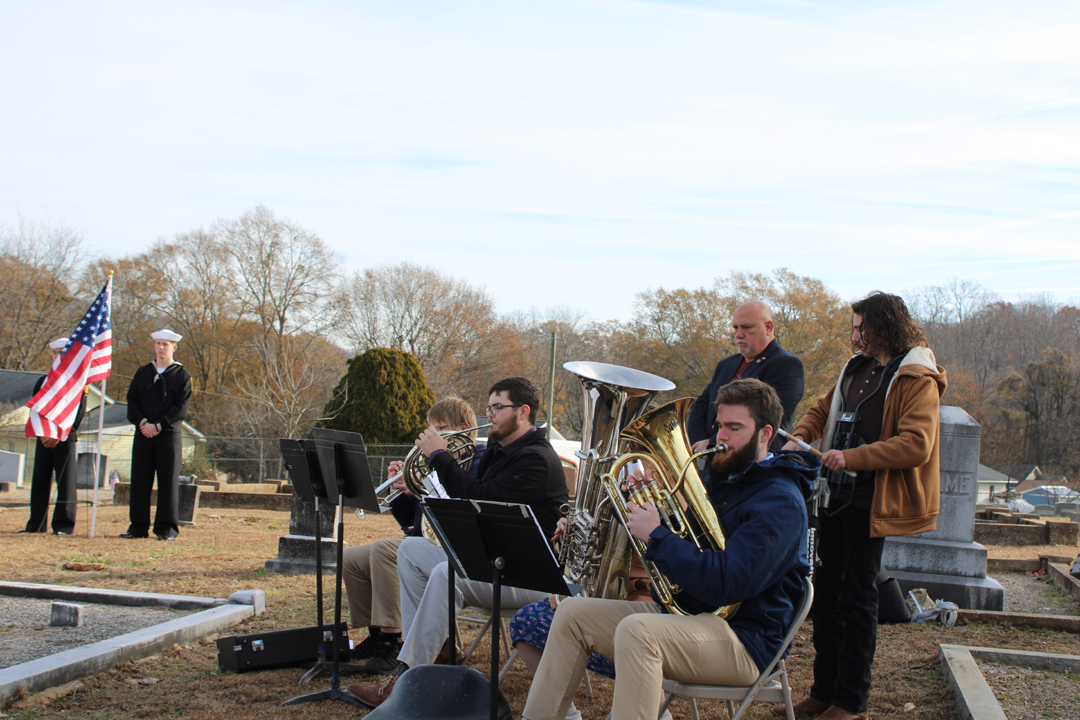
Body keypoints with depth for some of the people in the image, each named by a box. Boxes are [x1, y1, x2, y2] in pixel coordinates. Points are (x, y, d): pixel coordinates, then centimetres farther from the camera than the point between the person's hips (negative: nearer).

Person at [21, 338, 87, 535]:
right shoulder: (43, 381, 16)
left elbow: (79, 413, -6)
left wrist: (59, 436, -12)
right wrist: (42, 434, -4)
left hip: (66, 439, -5)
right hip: (44, 440, 5)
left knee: (66, 482, -5)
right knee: (39, 481, 4)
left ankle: (64, 525, -3)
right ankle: (36, 524, 9)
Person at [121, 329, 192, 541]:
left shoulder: (182, 376, 3)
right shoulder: (142, 372, 14)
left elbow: (181, 408, -5)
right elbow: (132, 401, 8)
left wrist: (158, 426, -14)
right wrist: (142, 422, -10)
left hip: (169, 436, -3)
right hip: (142, 435, 3)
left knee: (169, 481, -3)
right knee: (140, 480, 4)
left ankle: (167, 528, 3)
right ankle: (138, 527, 10)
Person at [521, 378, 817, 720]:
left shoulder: (779, 501, -14)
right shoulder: (727, 480, 17)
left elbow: (727, 584, -26)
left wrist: (656, 536, -20)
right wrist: (650, 509, 2)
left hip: (743, 640, -10)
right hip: (683, 612, 10)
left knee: (636, 630, -36)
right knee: (573, 613, 2)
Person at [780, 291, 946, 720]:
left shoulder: (917, 378, -11)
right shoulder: (857, 368, 14)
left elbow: (916, 445, -21)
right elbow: (823, 409, 26)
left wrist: (851, 457, -25)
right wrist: (800, 437, 6)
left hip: (871, 503, -7)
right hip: (836, 496, 8)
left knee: (857, 600, -1)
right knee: (825, 595, 12)